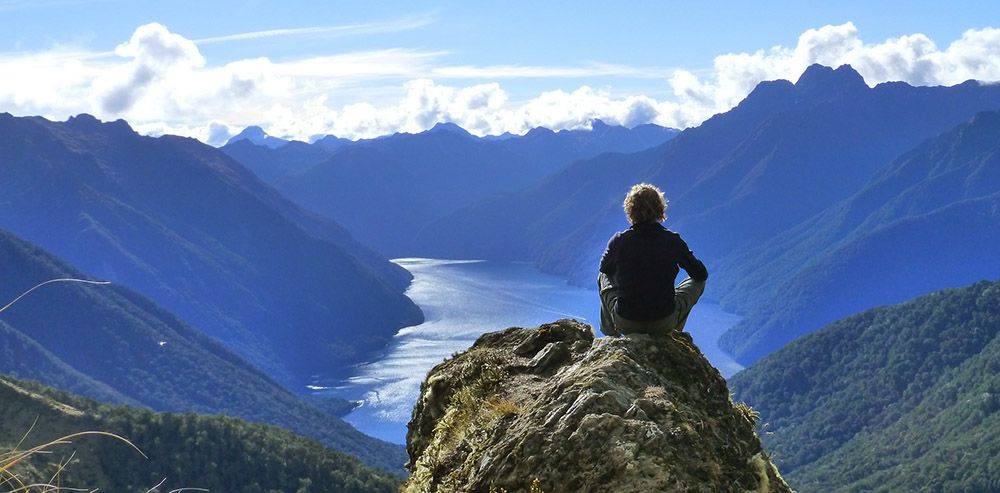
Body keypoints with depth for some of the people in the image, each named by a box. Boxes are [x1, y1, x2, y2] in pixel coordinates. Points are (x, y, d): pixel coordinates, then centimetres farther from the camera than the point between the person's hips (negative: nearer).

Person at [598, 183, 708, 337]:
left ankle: (611, 337, 42)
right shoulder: (673, 241, -12)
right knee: (697, 282, 23)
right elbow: (701, 274, 2)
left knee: (604, 277, 30)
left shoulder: (618, 240, -11)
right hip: (664, 323, -1)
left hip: (625, 324, 1)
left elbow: (605, 268, 11)